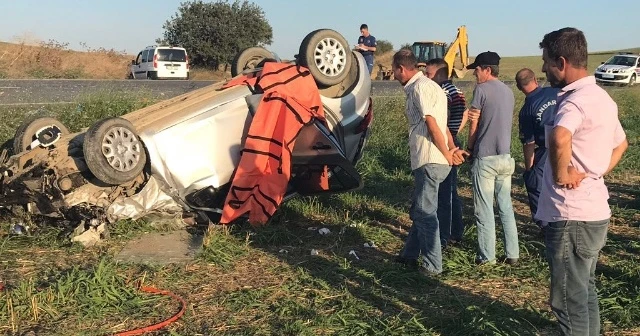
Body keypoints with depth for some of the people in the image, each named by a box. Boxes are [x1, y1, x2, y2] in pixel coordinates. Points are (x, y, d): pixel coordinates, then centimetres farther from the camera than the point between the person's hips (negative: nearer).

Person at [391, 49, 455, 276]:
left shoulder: (420, 87, -12)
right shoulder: (427, 85, 20)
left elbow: (433, 125, -17)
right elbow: (442, 125, 17)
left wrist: (448, 156, -11)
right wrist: (452, 150, 9)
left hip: (429, 162, -10)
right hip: (429, 161, 10)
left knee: (425, 213, -3)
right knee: (420, 211, 18)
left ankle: (432, 266, 5)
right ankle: (409, 255, 30)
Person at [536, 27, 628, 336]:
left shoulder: (575, 100, -20)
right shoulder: (601, 98, 12)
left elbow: (559, 138, -42)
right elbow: (620, 144, 28)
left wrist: (562, 175, -25)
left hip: (571, 217, -10)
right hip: (594, 212, 10)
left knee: (569, 300, 2)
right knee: (584, 292, 21)